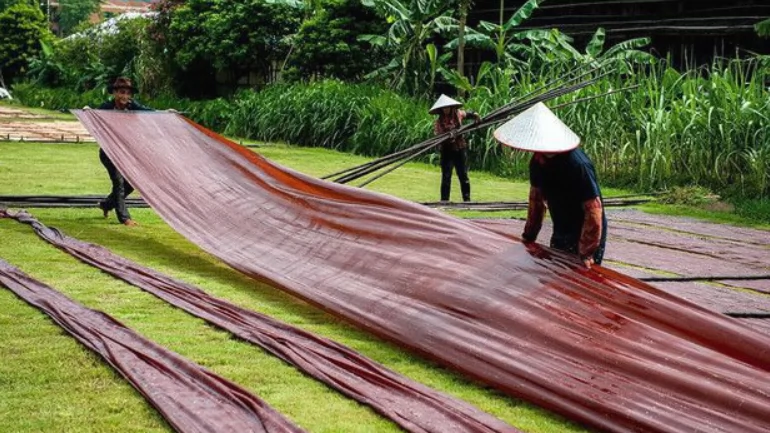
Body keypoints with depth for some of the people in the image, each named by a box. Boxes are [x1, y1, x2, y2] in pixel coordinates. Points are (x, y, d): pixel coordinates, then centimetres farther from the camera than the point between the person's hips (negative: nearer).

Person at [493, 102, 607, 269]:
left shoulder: (577, 165, -30)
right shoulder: (537, 162, -7)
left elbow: (593, 210, -28)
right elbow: (536, 198, 8)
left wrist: (586, 253, -27)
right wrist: (529, 235, 8)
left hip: (586, 237, -7)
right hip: (560, 235, 8)